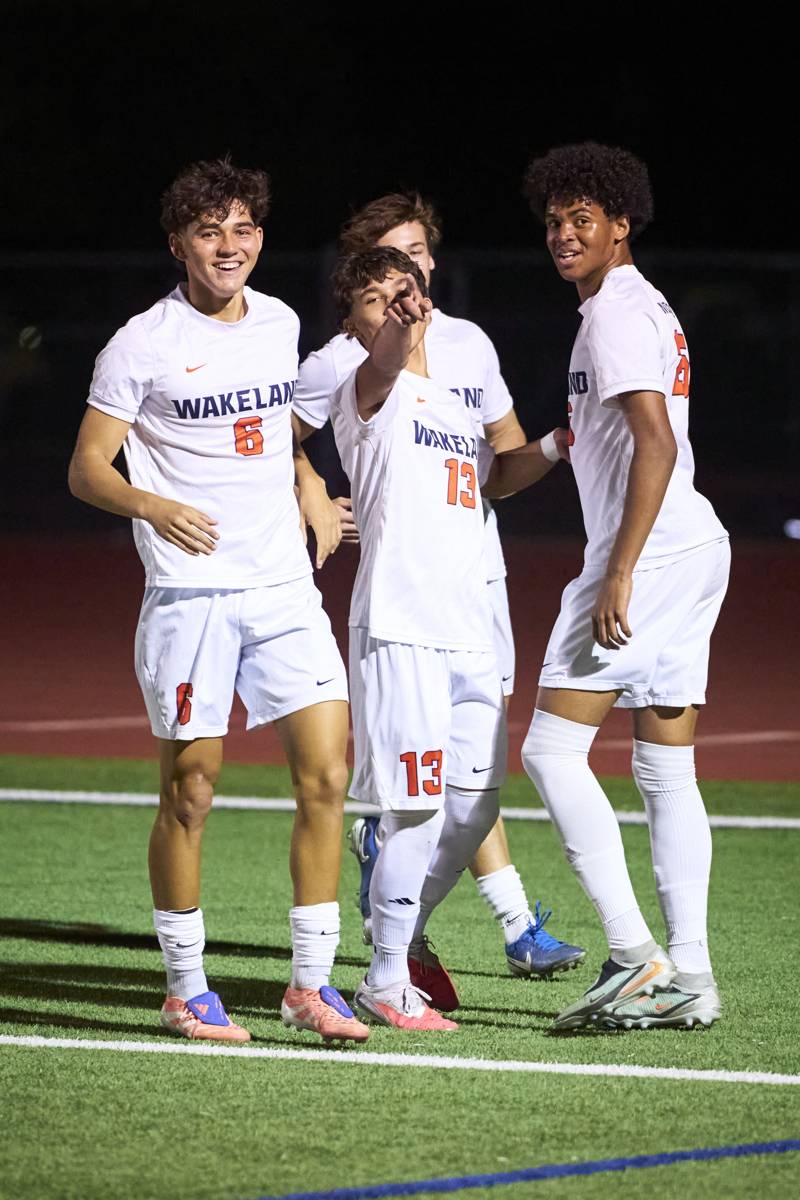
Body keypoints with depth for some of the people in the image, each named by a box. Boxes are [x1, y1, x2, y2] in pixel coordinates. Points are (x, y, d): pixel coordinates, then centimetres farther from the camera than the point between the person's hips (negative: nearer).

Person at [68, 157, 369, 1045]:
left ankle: (310, 983, 3)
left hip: (285, 587, 5)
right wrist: (154, 507, -21)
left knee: (325, 773, -5)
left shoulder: (280, 324, 10)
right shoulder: (142, 344, -5)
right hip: (190, 595, -4)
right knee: (189, 792, -1)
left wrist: (310, 486, 11)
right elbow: (86, 469, -4)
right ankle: (186, 991, 12)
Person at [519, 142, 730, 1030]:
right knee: (667, 772, 9)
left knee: (552, 748, -9)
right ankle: (687, 977, 7)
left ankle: (635, 955, -13)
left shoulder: (617, 314, -11)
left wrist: (619, 573, -22)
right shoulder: (645, 308, 20)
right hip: (693, 552, 10)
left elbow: (656, 443, -20)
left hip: (649, 556, -10)